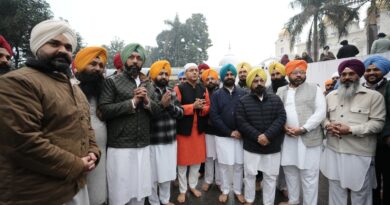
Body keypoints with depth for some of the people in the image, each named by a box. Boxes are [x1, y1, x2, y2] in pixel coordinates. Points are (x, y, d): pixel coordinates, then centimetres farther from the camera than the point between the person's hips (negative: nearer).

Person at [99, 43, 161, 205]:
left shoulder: (148, 85, 12)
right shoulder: (112, 81, -3)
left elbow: (158, 110, 9)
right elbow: (103, 110, -14)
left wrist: (147, 101, -10)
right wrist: (132, 102, -16)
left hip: (143, 146, 5)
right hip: (120, 146, -4)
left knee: (140, 191, 16)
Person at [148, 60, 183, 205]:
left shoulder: (172, 92, 7)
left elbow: (180, 112, 1)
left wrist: (169, 105, -17)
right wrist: (161, 104, -30)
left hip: (171, 140, 5)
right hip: (154, 141, -5)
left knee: (168, 172, 19)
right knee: (154, 175, 9)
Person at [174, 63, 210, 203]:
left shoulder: (203, 89, 9)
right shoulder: (179, 88, -7)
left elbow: (208, 107, 8)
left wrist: (202, 108, -14)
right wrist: (193, 106, -23)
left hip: (199, 129, 5)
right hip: (183, 129, -4)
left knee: (197, 159, 14)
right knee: (182, 160, 6)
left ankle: (193, 186, 33)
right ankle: (182, 190, 23)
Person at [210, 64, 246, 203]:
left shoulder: (243, 93, 3)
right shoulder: (216, 95, 1)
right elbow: (214, 116, -8)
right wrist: (230, 132, -13)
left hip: (240, 135, 1)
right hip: (222, 136, -1)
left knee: (239, 165, 10)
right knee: (224, 165, 8)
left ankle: (238, 191, 29)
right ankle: (225, 191, 28)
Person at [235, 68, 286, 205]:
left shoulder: (275, 99, 3)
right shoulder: (243, 101, -2)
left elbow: (281, 118, -7)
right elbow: (241, 123, -10)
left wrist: (267, 135, -19)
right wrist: (257, 136, -20)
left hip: (273, 147, 2)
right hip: (251, 146, -1)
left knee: (271, 177, 12)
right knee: (250, 174, 11)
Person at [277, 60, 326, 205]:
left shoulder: (314, 89, 2)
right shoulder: (281, 91, 12)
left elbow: (320, 112, -7)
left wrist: (303, 129, -16)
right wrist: (283, 127, -8)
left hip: (309, 138, -3)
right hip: (287, 138, 4)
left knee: (309, 175, 2)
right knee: (290, 171, 14)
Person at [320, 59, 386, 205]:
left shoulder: (374, 96, -5)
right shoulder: (331, 96, 11)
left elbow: (377, 123, -10)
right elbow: (324, 116, 16)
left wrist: (350, 130, -20)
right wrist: (328, 125, -6)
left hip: (359, 155, -4)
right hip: (333, 152, 4)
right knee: (336, 191, 17)